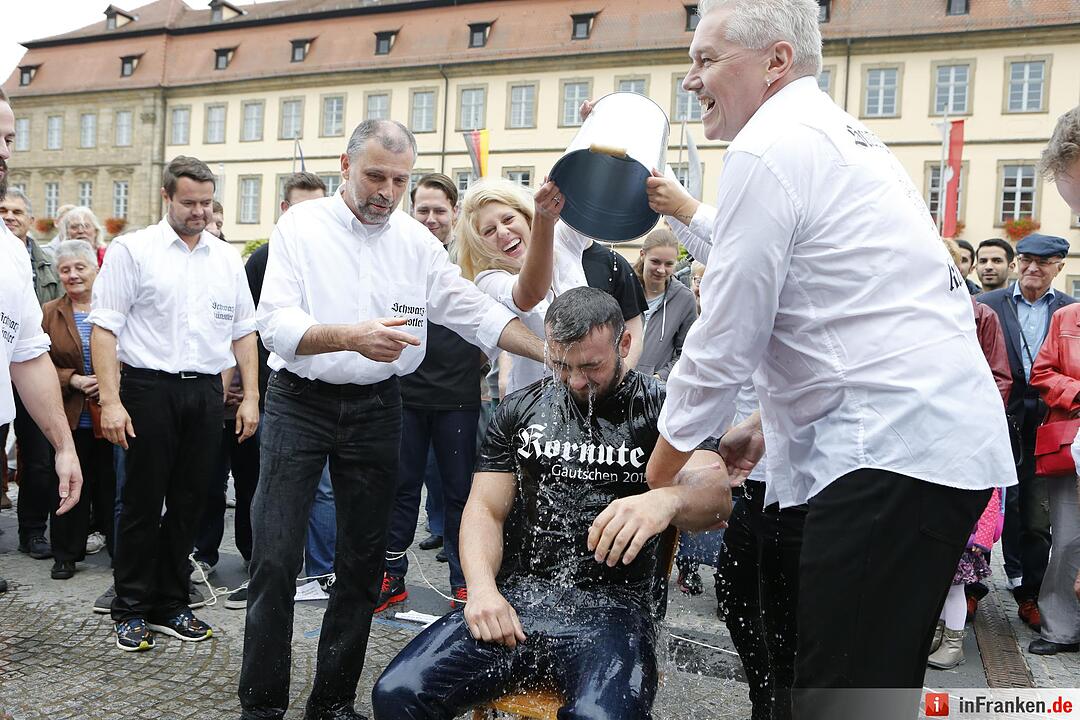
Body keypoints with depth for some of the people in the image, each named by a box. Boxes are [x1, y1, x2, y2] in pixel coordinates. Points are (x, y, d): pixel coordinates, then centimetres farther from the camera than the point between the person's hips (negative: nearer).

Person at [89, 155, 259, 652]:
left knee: (188, 504, 10)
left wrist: (250, 397, 6)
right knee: (141, 503, 4)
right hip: (149, 389, -4)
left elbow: (243, 332, 14)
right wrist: (109, 400, -14)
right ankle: (131, 610, 18)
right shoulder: (132, 250, -2)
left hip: (206, 392, 4)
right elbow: (105, 329, -6)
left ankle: (170, 605, 23)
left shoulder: (227, 258, 11)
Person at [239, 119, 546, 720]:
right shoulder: (301, 226, -6)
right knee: (276, 559, -4)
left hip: (375, 408, 3)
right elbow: (275, 322, -17)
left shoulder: (416, 240, 3)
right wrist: (352, 337, -34)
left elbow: (476, 311, 2)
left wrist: (552, 352, -10)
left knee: (362, 562, 9)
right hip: (300, 402, -3)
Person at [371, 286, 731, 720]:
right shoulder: (521, 410, 12)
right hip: (516, 598, 3)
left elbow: (716, 494, -13)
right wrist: (482, 587, -9)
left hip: (611, 606, -3)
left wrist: (667, 499, -37)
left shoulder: (661, 408, 2)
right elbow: (485, 509, 11)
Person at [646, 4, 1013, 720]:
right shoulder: (845, 134, 22)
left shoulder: (768, 150, -9)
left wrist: (656, 483, 2)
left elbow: (725, 340, -10)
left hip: (891, 450, -10)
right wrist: (767, 423, 24)